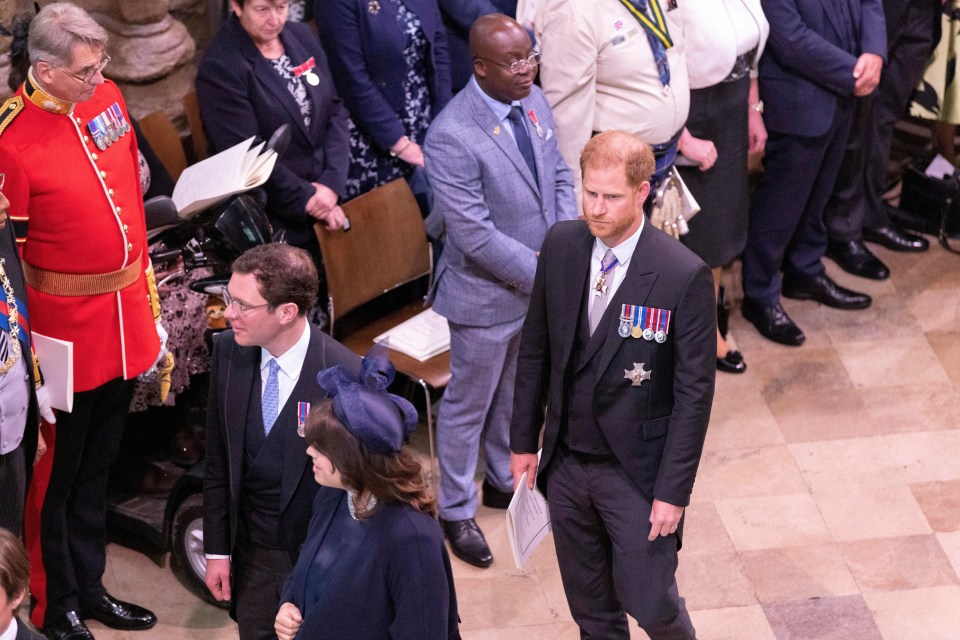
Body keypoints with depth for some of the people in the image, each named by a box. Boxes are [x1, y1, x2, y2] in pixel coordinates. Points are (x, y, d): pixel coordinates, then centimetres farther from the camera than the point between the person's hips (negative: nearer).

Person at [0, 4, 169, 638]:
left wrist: (145, 285, 18)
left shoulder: (107, 96, 1)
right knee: (58, 471, 9)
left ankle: (89, 586, 36)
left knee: (99, 463, 20)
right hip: (67, 325, -7)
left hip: (126, 310, 7)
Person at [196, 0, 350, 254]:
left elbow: (335, 110, 5)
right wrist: (307, 198, -15)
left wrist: (332, 181, -8)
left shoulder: (302, 36, 5)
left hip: (329, 191, 6)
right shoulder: (220, 67, -15)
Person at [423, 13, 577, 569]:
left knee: (517, 393, 25)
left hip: (539, 284, 7)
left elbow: (560, 176, 6)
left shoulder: (533, 101, -5)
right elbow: (475, 235, -27)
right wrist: (543, 271, -21)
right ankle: (457, 512, 30)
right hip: (487, 295, -7)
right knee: (469, 405, 12)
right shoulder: (453, 136, -28)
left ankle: (504, 480, 47)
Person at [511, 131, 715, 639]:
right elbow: (535, 350, 6)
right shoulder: (561, 245, -5)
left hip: (636, 471, -4)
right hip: (565, 462, 4)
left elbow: (694, 392, -14)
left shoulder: (683, 275, -20)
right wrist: (523, 440, 8)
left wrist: (673, 491, -14)